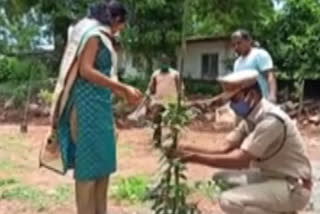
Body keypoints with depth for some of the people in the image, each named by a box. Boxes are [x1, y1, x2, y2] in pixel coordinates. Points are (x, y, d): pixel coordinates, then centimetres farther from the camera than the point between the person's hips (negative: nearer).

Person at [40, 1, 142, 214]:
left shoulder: (103, 37, 20)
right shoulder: (93, 33, -7)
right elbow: (86, 71, -18)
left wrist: (125, 93, 23)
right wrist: (123, 87, -18)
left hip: (100, 103, 10)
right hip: (89, 103, -10)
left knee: (103, 160, 12)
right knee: (89, 161, -5)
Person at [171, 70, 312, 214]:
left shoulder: (271, 121, -27)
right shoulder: (250, 117, 2)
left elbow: (239, 160, -29)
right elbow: (225, 150, -1)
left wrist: (195, 158, -27)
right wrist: (190, 150, -14)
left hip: (293, 187, -9)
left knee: (229, 201, -23)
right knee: (221, 179, 3)